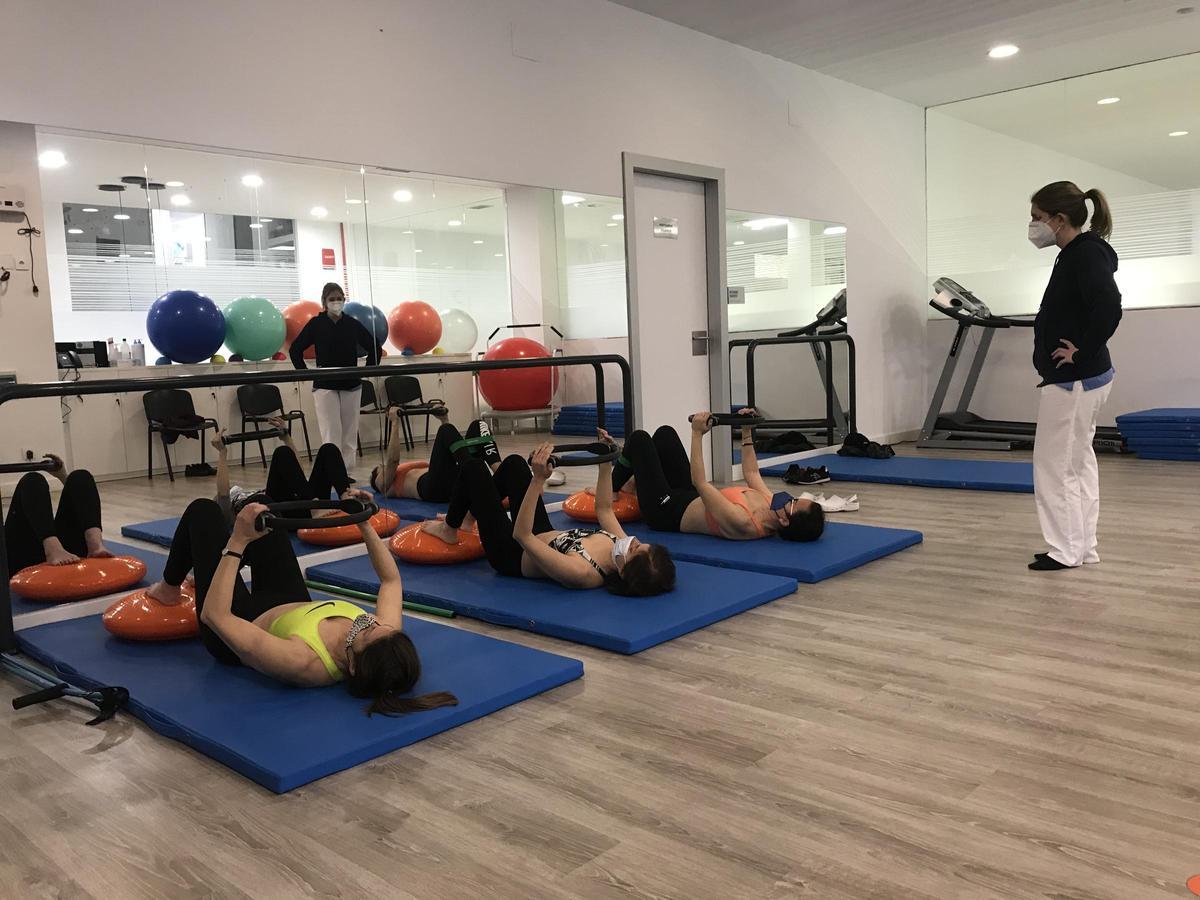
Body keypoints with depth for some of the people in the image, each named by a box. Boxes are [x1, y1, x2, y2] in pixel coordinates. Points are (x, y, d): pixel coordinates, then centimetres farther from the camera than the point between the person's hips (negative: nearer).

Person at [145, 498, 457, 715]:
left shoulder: (302, 662, -48)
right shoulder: (387, 640, -32)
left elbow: (214, 616, -45)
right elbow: (391, 580, -11)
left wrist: (237, 544, -44)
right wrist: (365, 525, -15)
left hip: (242, 623, -5)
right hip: (287, 607, 5)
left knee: (203, 511, 6)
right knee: (260, 509, 17)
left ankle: (168, 588, 38)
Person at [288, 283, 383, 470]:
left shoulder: (353, 324, 4)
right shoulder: (316, 323, -1)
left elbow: (376, 348, 12)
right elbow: (295, 349, 4)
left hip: (351, 385, 3)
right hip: (324, 385, -2)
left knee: (350, 432, 6)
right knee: (331, 434, -7)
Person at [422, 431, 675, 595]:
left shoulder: (580, 573, -43)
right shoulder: (620, 544, -23)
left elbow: (521, 535, -40)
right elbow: (604, 509, -2)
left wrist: (538, 479, -46)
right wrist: (605, 464, -8)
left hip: (512, 554, -7)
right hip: (544, 538, 7)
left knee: (472, 467, 1)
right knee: (513, 462, 16)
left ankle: (449, 529, 28)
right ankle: (472, 516, 39)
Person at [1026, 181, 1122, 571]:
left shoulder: (1086, 254, -17)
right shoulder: (1077, 253, 12)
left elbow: (1109, 308, -32)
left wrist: (1081, 350, -21)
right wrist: (1080, 353, 11)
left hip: (1072, 380, -10)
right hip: (1081, 378, 10)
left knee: (1053, 465, -2)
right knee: (1078, 463, 14)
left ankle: (1066, 550, 7)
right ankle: (1082, 546, 23)